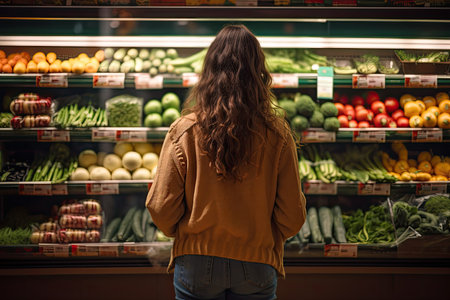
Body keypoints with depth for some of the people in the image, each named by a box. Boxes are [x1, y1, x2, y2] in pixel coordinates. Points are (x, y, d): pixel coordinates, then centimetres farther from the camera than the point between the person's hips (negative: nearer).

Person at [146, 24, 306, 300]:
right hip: (257, 265, 1)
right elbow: (292, 216, -7)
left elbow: (161, 208, -9)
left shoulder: (184, 130, -13)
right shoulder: (277, 135, -11)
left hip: (197, 264, 0)